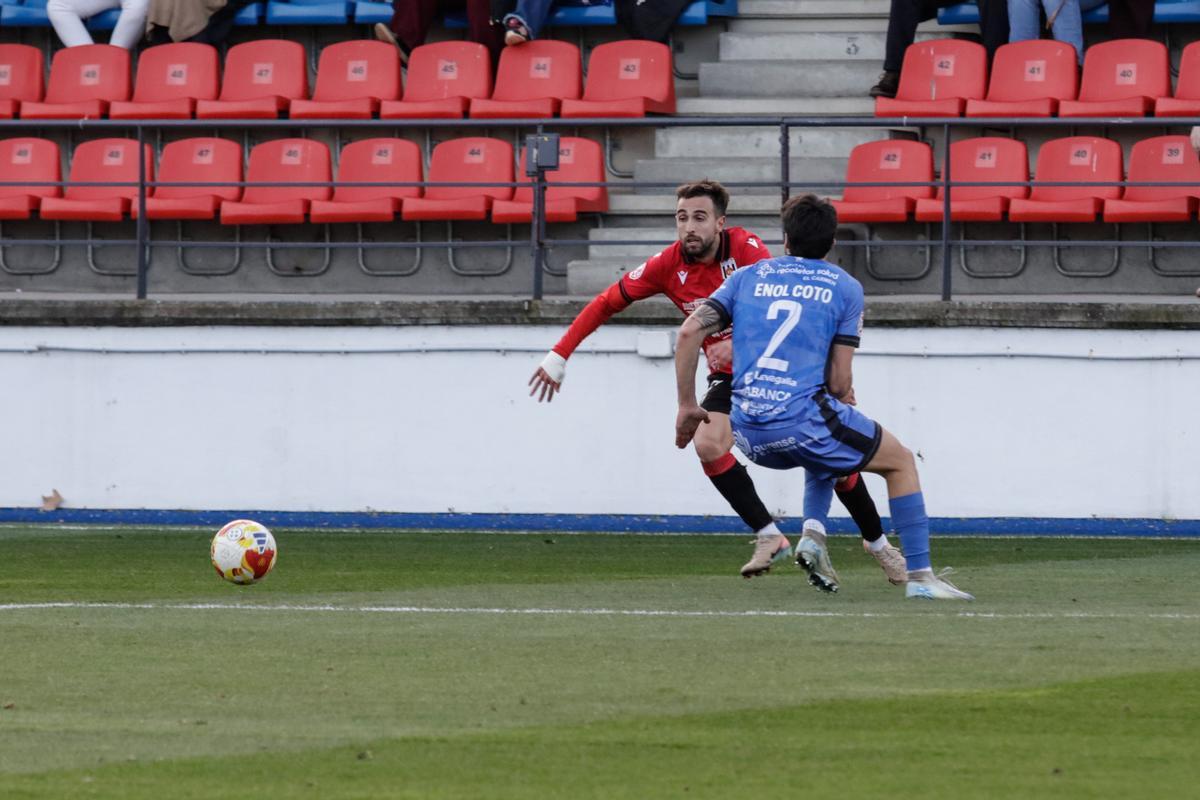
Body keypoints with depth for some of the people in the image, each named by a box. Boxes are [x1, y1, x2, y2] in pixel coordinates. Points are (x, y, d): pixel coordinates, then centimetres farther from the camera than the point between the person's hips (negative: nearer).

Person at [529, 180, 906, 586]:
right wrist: (558, 356, -6)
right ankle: (770, 537, -13)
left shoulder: (746, 247, -22)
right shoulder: (668, 265, -13)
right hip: (729, 374, 3)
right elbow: (607, 303, -2)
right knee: (709, 445, -23)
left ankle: (876, 541, 16)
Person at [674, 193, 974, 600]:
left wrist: (687, 406, 10)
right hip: (802, 419, -5)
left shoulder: (747, 276, 15)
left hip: (748, 432, 5)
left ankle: (813, 538, 14)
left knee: (824, 455, 36)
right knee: (901, 462, 14)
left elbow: (690, 331, 3)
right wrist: (842, 396, 25)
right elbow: (839, 382, 1)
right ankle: (920, 576, 6)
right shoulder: (845, 287, 7)